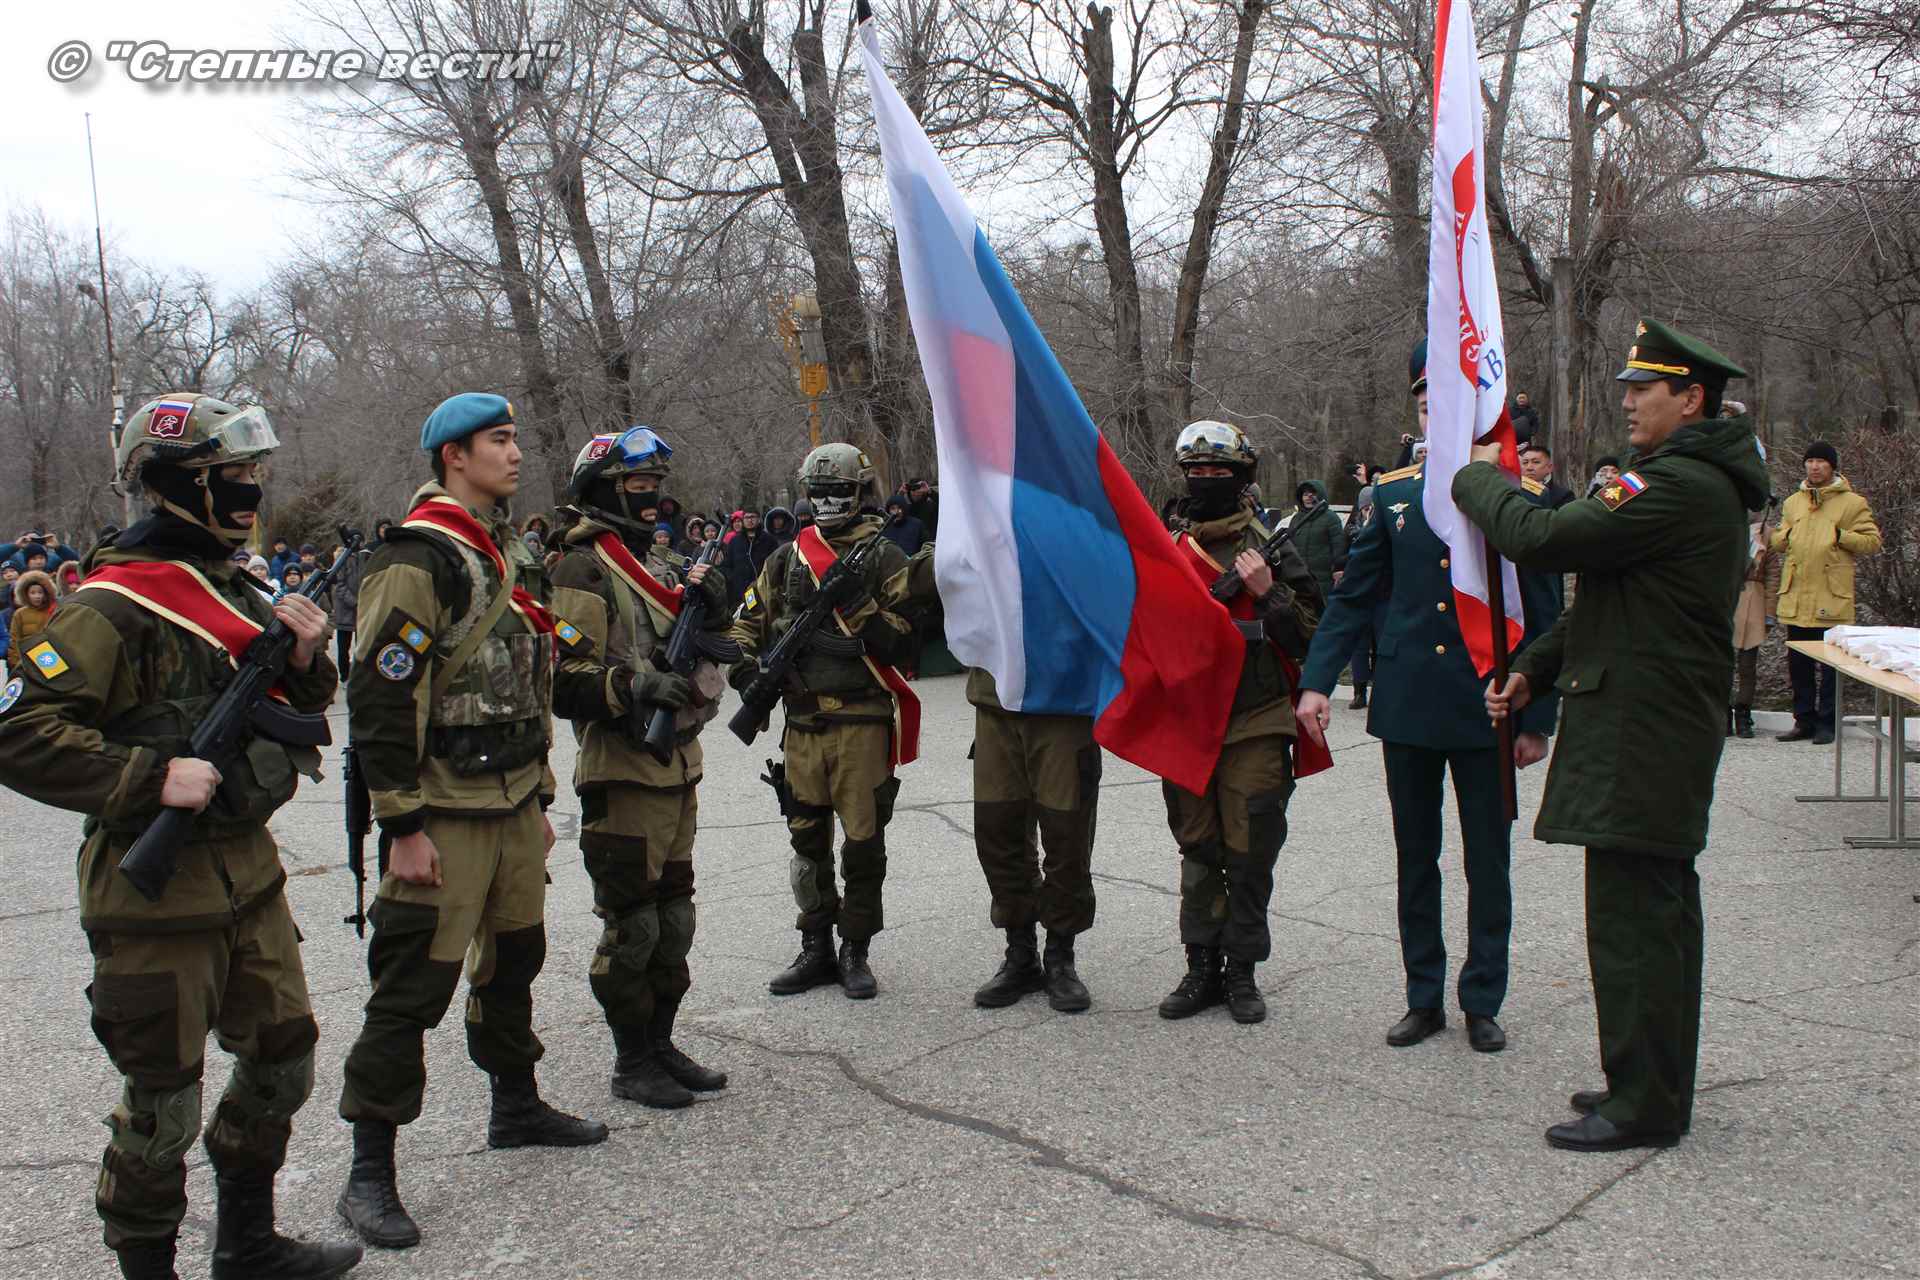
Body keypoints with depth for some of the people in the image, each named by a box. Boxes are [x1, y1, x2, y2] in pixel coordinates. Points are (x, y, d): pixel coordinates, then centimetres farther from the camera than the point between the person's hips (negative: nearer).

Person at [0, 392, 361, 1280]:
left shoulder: (235, 593, 11)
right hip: (157, 893, -8)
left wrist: (303, 659, -1)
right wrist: (153, 777, -25)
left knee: (283, 1058, 16)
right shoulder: (112, 607, -15)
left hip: (249, 874, 8)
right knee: (163, 1105, 3)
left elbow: (297, 718, 20)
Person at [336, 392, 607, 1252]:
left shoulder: (505, 554, 15)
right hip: (445, 817, -9)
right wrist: (403, 825, -19)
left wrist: (538, 796, 21)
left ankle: (516, 1106, 37)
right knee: (413, 987, -4)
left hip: (511, 803, 9)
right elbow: (380, 699, -18)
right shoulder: (417, 560, -14)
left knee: (513, 957, 19)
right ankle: (369, 1174, 6)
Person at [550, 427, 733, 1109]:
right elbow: (562, 681, -17)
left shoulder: (666, 559, 15)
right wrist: (638, 687, -28)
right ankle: (631, 1063, 12)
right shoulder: (584, 568, -11)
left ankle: (661, 1045, 27)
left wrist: (710, 609, 2)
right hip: (623, 771, -8)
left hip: (679, 765, 8)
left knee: (673, 916, 15)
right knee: (631, 924, -1)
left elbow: (703, 659, 21)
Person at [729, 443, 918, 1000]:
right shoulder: (788, 558, 11)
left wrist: (859, 606, -21)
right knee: (807, 839, 11)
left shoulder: (884, 559, 0)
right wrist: (745, 665, 0)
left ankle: (856, 951, 14)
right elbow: (747, 620, 18)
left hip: (863, 720, -4)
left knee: (863, 840, 1)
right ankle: (816, 949, 22)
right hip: (803, 721, 4)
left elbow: (904, 639, -8)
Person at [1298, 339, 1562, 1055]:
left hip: (1485, 712, -2)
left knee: (1487, 863, 8)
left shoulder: (1521, 499, -3)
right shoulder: (1394, 495, 5)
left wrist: (1537, 720, -3)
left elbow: (1542, 619, -1)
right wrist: (1317, 681, -2)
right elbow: (1353, 596, 8)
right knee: (1415, 859, 11)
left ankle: (1482, 1002, 21)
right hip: (1407, 707, 3)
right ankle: (1424, 997, 24)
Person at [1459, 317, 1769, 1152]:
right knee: (1657, 909, 17)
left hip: (1640, 734, -11)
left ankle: (1642, 1104, 4)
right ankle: (1658, 1083, 28)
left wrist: (1480, 481, -3)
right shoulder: (1701, 482, 18)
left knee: (1631, 916, -5)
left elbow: (1542, 542, -22)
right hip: (1663, 734, 11)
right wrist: (1534, 671, 14)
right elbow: (1609, 597, 21)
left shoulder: (1677, 487, -18)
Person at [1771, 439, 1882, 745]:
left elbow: (1872, 541, -1)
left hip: (1831, 597, -5)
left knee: (1830, 663, 0)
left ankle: (1826, 723, 8)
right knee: (1798, 663, 8)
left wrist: (1840, 536, -14)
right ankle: (1804, 721, 17)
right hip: (1796, 595, 5)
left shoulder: (1852, 503, 2)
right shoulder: (1792, 502, 16)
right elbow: (1780, 541, 24)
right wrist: (1781, 537, 2)